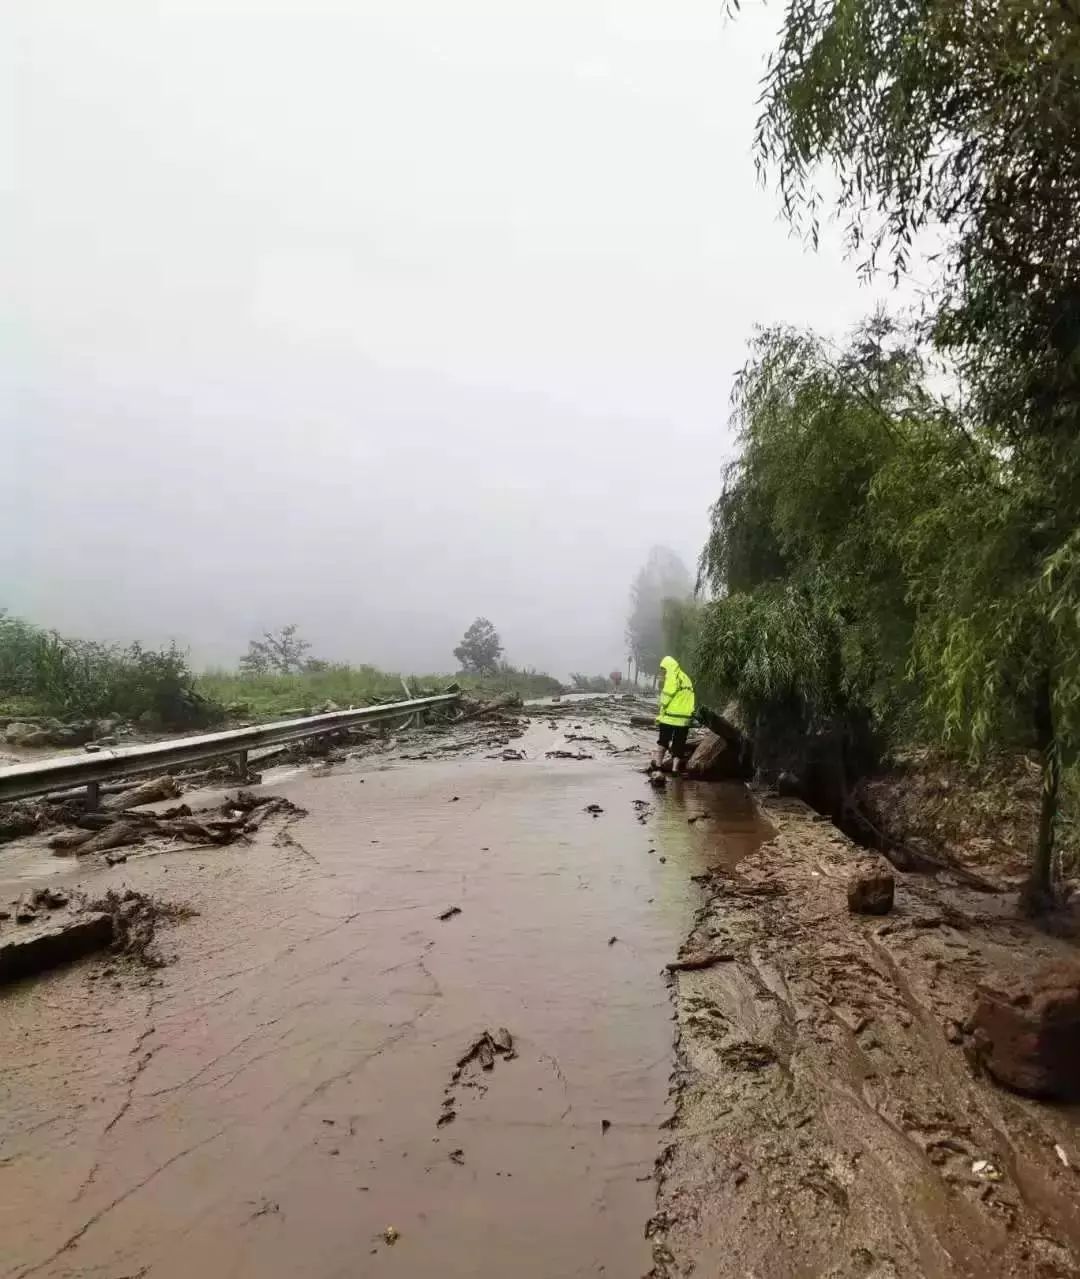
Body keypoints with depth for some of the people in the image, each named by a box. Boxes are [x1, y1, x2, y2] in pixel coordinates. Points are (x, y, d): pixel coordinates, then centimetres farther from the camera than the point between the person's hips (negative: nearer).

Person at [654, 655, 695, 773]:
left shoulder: (672, 678, -6)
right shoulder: (686, 678, 16)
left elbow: (666, 698, -11)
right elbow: (687, 699, 12)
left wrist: (660, 715, -4)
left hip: (670, 717, -5)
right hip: (684, 718, 5)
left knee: (663, 740, 12)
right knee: (679, 743, 8)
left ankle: (658, 762, 15)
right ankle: (675, 768, 8)